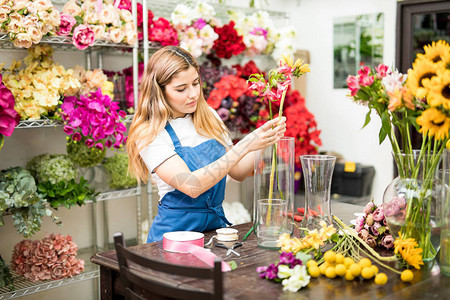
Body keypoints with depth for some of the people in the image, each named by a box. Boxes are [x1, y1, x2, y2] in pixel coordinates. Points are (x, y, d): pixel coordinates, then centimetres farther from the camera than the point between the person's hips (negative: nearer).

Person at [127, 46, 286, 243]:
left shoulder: (208, 117, 8)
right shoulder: (149, 135, -11)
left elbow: (237, 173, 10)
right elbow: (191, 186, -23)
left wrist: (263, 141, -7)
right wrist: (243, 147, -26)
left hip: (217, 223, 5)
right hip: (177, 231, -5)